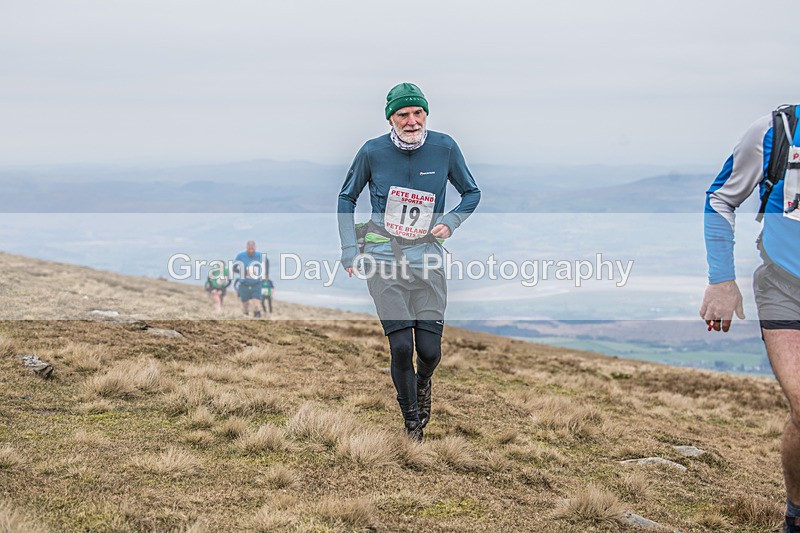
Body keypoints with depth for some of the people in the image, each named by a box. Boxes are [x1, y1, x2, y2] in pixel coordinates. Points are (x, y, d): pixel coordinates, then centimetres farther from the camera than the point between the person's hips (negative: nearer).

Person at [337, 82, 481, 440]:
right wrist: (349, 249, 3)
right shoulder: (373, 152, -4)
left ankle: (422, 384, 33)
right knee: (401, 347, -12)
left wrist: (451, 222, -5)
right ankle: (411, 422, 10)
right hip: (383, 256, -1)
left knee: (430, 350, -6)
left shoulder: (444, 148, -3)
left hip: (427, 256, 1)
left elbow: (472, 193, 13)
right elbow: (347, 198, 11)